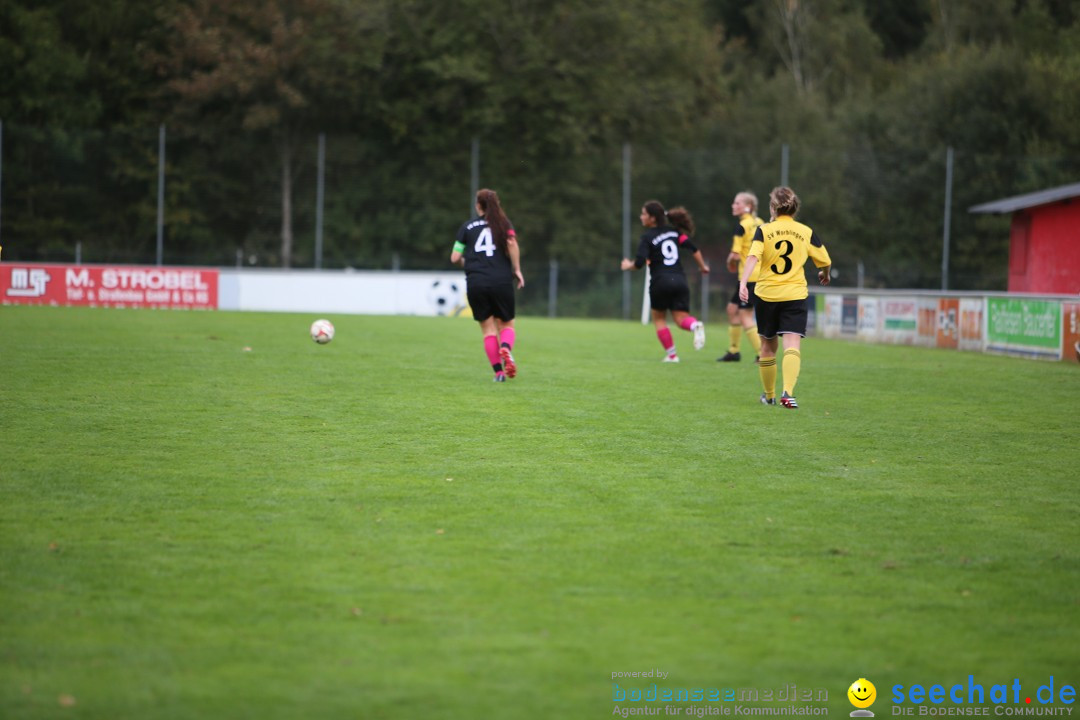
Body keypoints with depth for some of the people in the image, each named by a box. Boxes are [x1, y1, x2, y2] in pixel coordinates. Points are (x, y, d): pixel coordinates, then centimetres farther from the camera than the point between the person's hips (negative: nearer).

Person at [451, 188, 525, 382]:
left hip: (475, 283, 0)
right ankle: (506, 348, -24)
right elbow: (512, 243, -11)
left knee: (488, 328, 8)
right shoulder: (503, 223, 9)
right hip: (501, 281, 0)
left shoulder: (467, 226, 10)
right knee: (507, 324, 10)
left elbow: (455, 257, 6)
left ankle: (498, 371, -4)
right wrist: (517, 269, -3)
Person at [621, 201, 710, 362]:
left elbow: (639, 263, -12)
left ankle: (671, 354, 11)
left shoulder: (647, 238, -4)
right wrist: (703, 266, 16)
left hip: (660, 282, -4)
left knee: (658, 318, 16)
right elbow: (693, 248, 3)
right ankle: (695, 325, -32)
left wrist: (628, 265, 9)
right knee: (681, 317, 3)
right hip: (679, 280, 4)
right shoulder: (674, 231, 10)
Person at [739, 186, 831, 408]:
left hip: (766, 294, 0)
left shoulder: (764, 230, -2)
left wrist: (743, 283, -26)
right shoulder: (806, 232, 2)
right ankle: (788, 392, -30)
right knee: (792, 345, -10)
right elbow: (824, 261, 9)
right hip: (795, 296, 0)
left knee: (768, 346, 15)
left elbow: (753, 257, -18)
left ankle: (769, 395, 28)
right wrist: (824, 274, 31)